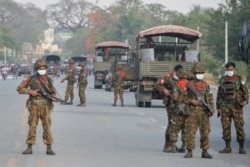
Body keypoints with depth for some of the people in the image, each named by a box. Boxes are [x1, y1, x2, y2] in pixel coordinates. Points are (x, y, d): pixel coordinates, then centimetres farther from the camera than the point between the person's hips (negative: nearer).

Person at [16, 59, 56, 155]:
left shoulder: (48, 80, 7)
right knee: (32, 127, 2)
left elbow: (53, 92, 17)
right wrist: (30, 91, -12)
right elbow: (19, 88, 0)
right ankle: (29, 148, 8)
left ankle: (49, 148, 4)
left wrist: (53, 97, -6)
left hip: (46, 107, 1)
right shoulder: (31, 79, 0)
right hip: (34, 106, -1)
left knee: (47, 127, 0)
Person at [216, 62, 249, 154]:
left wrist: (245, 100, -19)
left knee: (239, 126, -5)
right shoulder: (222, 80, 12)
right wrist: (218, 108, 12)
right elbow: (219, 94, 15)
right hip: (225, 106, 3)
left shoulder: (239, 79, 4)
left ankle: (241, 148, 0)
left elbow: (245, 91, 0)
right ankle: (227, 147, 7)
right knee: (226, 127, 0)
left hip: (237, 106, -3)